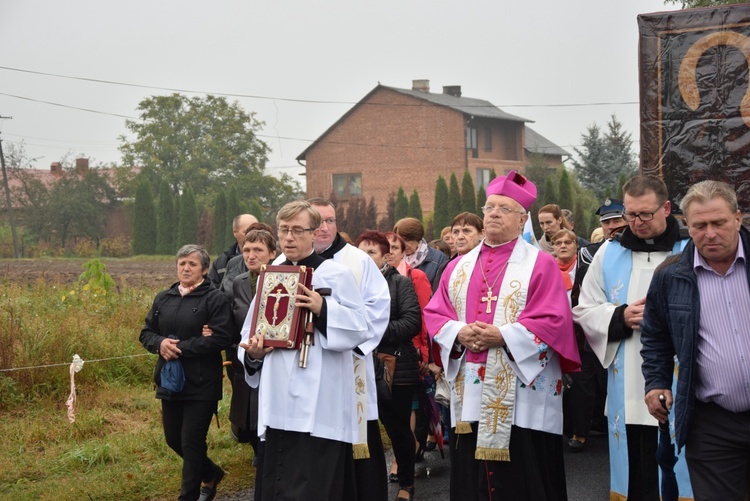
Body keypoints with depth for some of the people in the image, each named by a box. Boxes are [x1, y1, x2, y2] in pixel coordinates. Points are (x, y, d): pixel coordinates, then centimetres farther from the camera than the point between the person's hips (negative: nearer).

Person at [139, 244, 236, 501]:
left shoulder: (215, 299, -9)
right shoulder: (163, 298, 10)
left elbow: (222, 337, -19)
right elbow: (146, 332, 13)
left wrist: (182, 348, -20)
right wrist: (160, 343, -11)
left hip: (201, 383, -6)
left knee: (192, 441, -1)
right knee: (173, 439, 15)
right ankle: (211, 474, 38)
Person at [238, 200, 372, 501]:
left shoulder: (337, 274, 0)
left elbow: (360, 330, -7)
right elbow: (250, 332, 18)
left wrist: (323, 309, -21)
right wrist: (252, 353, -4)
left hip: (319, 405, -5)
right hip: (278, 403, 6)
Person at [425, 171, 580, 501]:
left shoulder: (540, 264, -1)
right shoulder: (459, 266, 14)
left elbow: (553, 320, -10)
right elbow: (435, 313, 11)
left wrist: (503, 337, -19)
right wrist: (459, 333, -10)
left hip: (522, 394, -5)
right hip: (470, 393, 5)